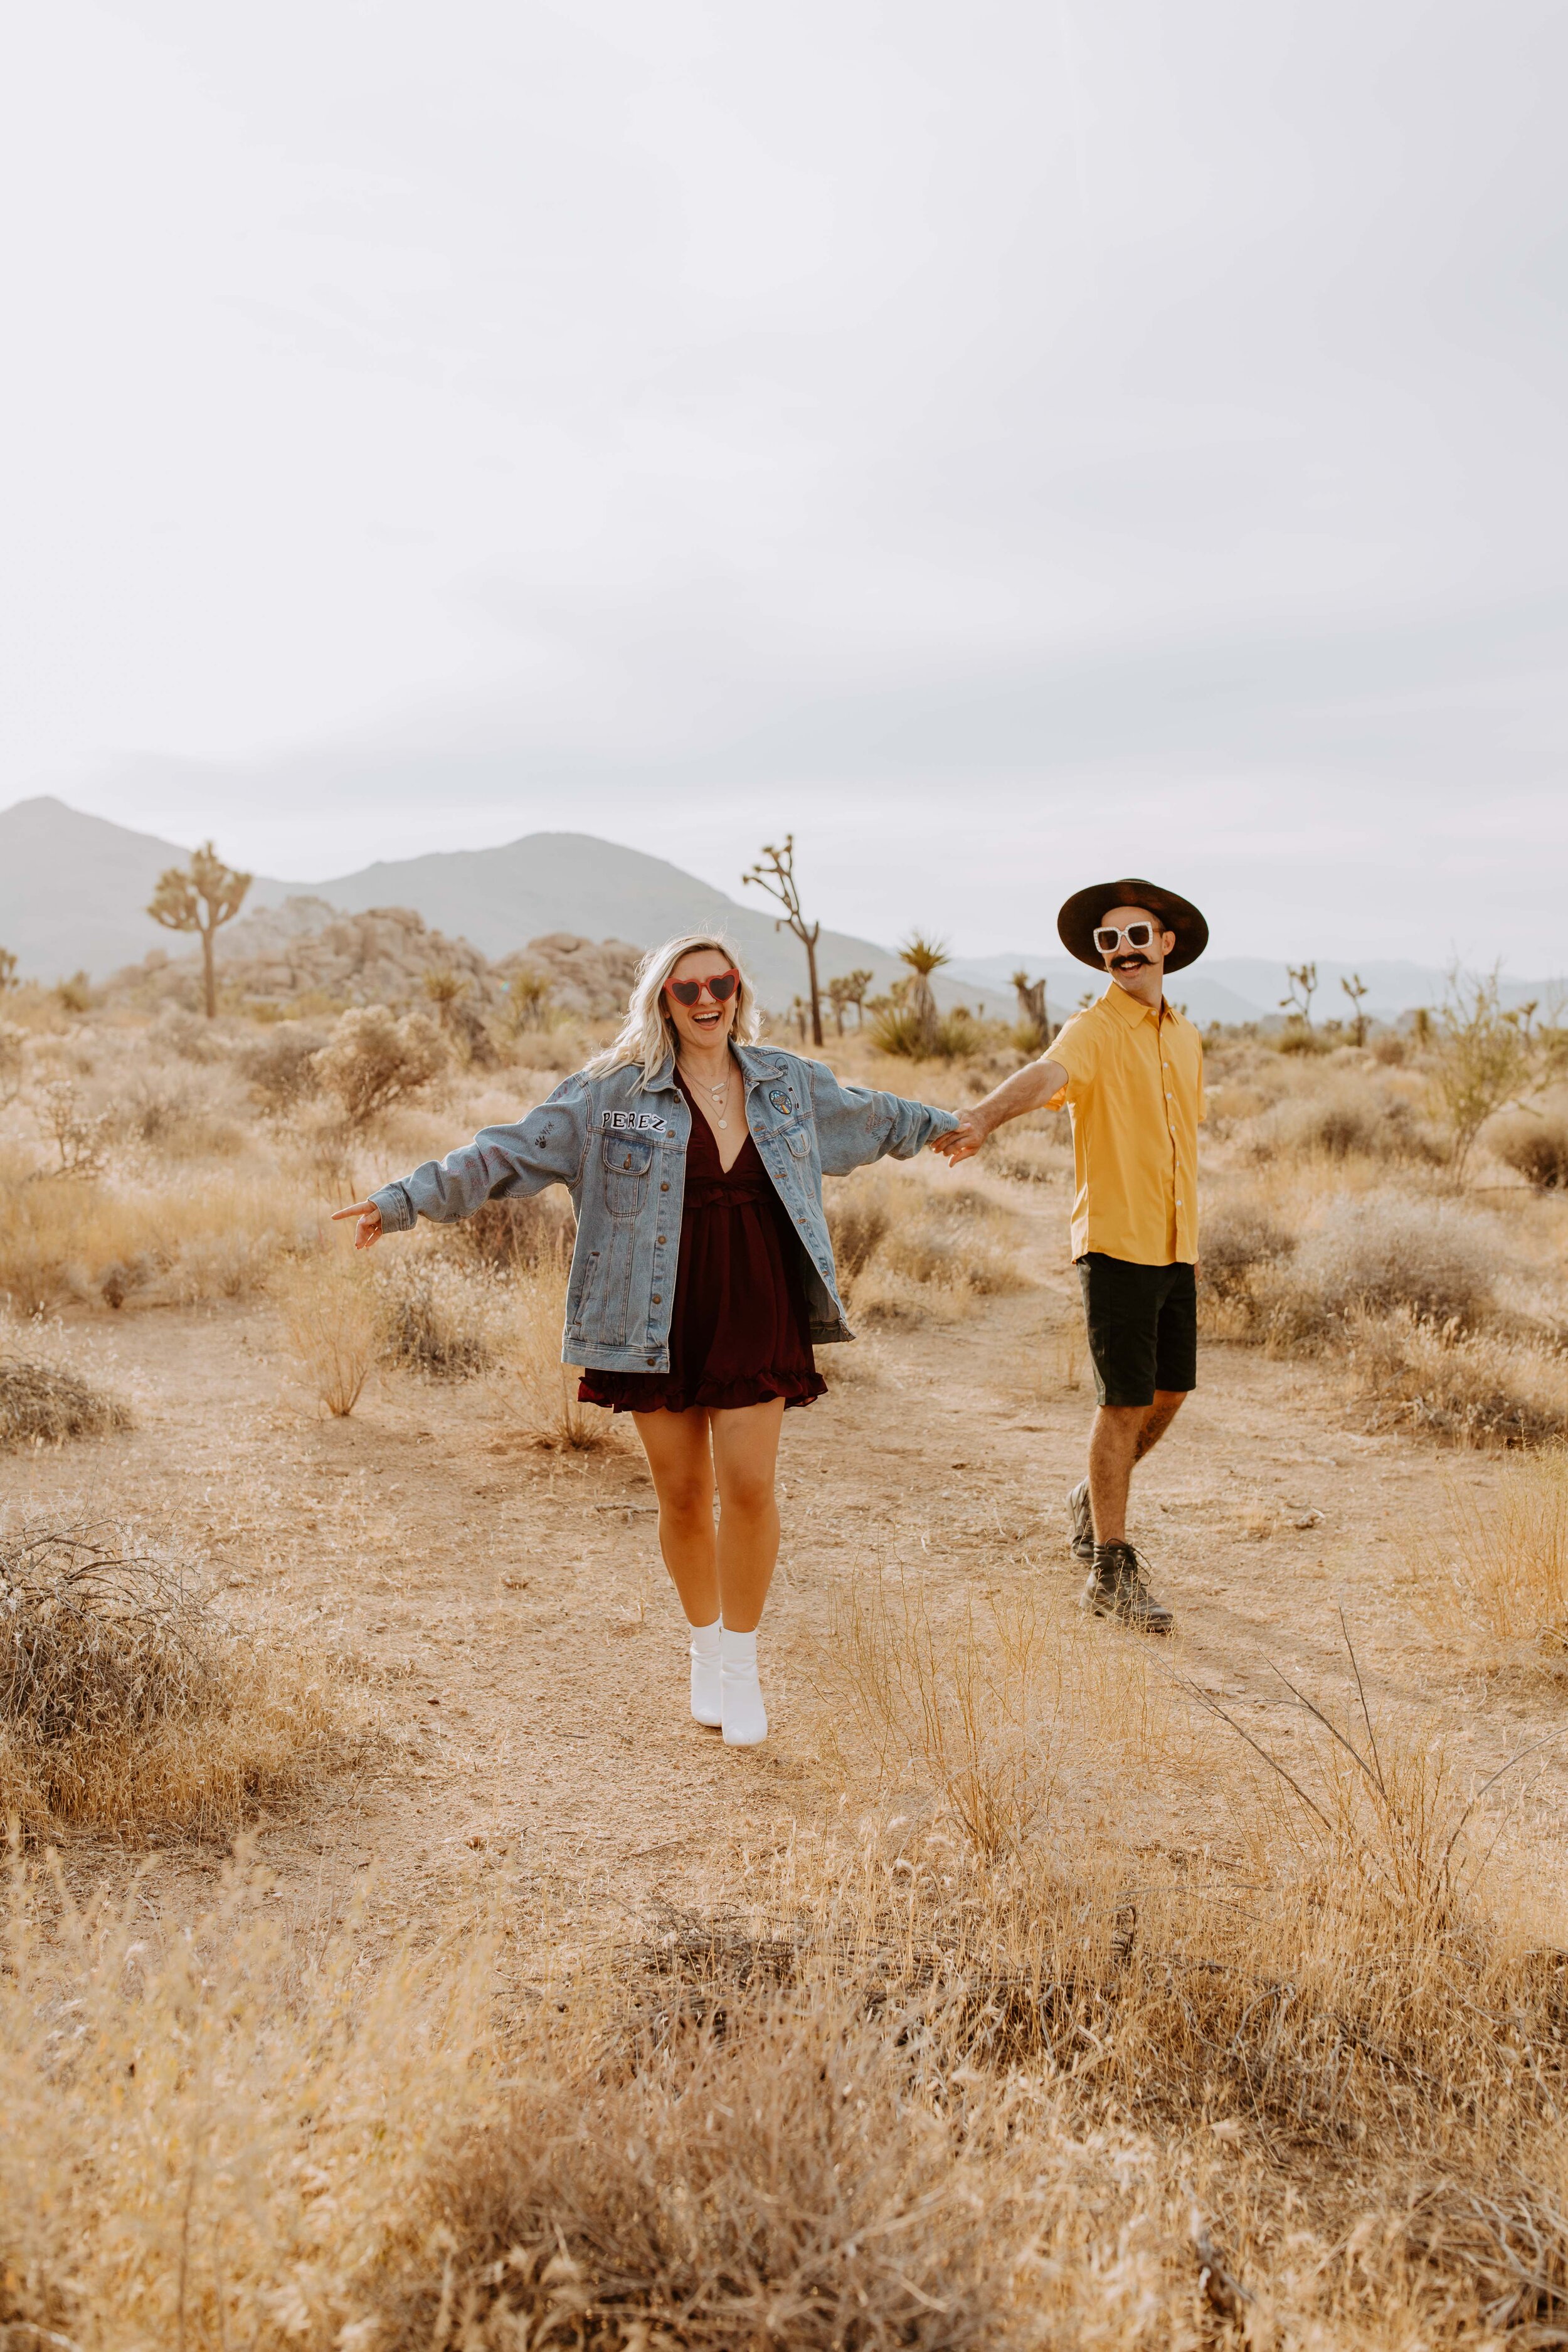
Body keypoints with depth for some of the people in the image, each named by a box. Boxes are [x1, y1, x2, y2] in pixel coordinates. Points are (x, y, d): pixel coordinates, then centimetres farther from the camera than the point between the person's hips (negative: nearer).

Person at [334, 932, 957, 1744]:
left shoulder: (787, 1083, 8)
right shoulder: (612, 1092, -2)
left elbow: (867, 1115, 27)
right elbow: (510, 1152, -4)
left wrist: (940, 1125, 41)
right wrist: (409, 1198, -11)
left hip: (756, 1315, 2)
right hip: (658, 1323, -1)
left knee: (748, 1487, -5)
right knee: (682, 1495, 6)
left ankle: (741, 1662, 14)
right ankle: (705, 1647, 30)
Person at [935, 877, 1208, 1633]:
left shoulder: (1185, 1037, 13)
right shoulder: (1093, 1031, -10)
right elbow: (1044, 1076, -32)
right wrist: (983, 1117, -53)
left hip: (1175, 1249, 7)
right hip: (1117, 1244, -7)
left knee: (1171, 1392, 14)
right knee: (1126, 1403, -3)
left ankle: (1094, 1500, 39)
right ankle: (1110, 1571, 8)